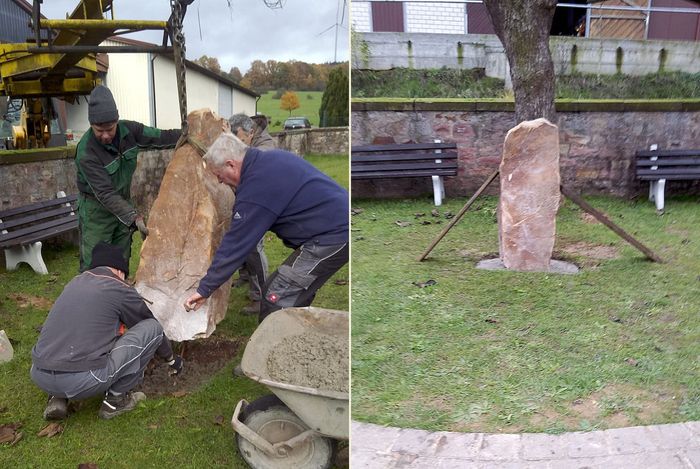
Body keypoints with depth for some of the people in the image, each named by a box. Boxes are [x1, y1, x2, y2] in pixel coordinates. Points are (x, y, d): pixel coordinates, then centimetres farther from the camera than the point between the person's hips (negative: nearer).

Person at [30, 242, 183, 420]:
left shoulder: (75, 281, 19)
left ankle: (57, 398, 17)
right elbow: (152, 328, 17)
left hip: (38, 377, 7)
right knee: (152, 328, 4)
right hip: (82, 382, -6)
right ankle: (116, 398, 10)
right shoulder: (120, 290, 1)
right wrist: (172, 359, 34)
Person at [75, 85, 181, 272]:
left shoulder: (128, 130, -12)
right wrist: (133, 217, -39)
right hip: (96, 209, -5)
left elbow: (161, 137, -2)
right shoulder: (86, 153, -27)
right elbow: (105, 193, -30)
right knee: (93, 266, -6)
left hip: (123, 203, 6)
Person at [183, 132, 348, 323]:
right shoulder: (271, 157, 10)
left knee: (277, 301, -6)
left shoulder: (257, 189, -18)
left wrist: (205, 289, -5)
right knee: (295, 296, 18)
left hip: (331, 237, -10)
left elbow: (236, 244, -14)